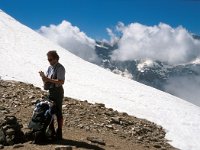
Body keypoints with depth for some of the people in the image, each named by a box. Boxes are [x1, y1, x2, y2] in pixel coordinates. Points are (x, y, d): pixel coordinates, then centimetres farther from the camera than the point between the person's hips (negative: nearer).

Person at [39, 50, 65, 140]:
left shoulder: (60, 68, -13)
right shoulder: (50, 67, 12)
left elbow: (61, 82, -23)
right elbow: (45, 81, 14)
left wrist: (48, 79, -25)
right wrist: (43, 76, -8)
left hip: (58, 91, -8)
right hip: (50, 91, 8)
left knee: (58, 112, -2)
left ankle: (59, 133, 6)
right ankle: (51, 131, 23)